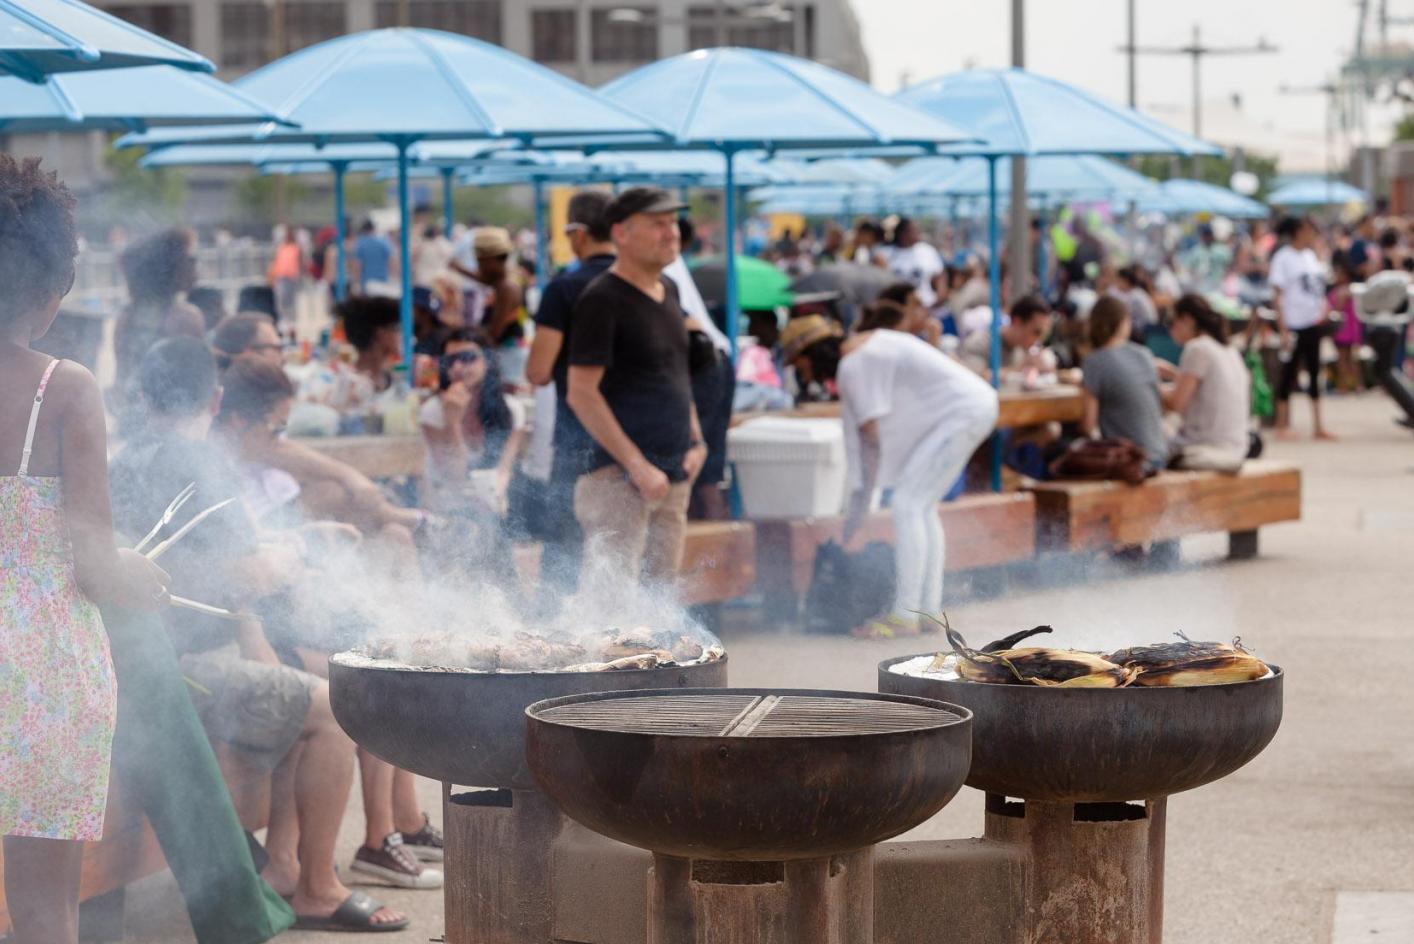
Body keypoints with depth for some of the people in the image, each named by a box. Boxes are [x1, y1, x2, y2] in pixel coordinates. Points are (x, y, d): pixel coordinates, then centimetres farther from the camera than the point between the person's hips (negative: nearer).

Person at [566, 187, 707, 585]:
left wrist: (696, 441, 13)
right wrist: (637, 466, -19)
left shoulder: (668, 291, 14)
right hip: (620, 476, -9)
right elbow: (581, 394, -17)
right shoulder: (601, 299, -12)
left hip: (674, 474, 9)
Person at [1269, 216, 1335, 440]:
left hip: (1313, 323, 7)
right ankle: (1282, 425, 8)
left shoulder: (1310, 256, 12)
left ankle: (1318, 426, 11)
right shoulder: (1283, 258, -8)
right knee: (1289, 373, 0)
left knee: (1314, 373, 8)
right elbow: (1277, 296, -11)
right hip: (1293, 325, -7)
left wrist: (1322, 310, -2)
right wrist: (1283, 329, -16)